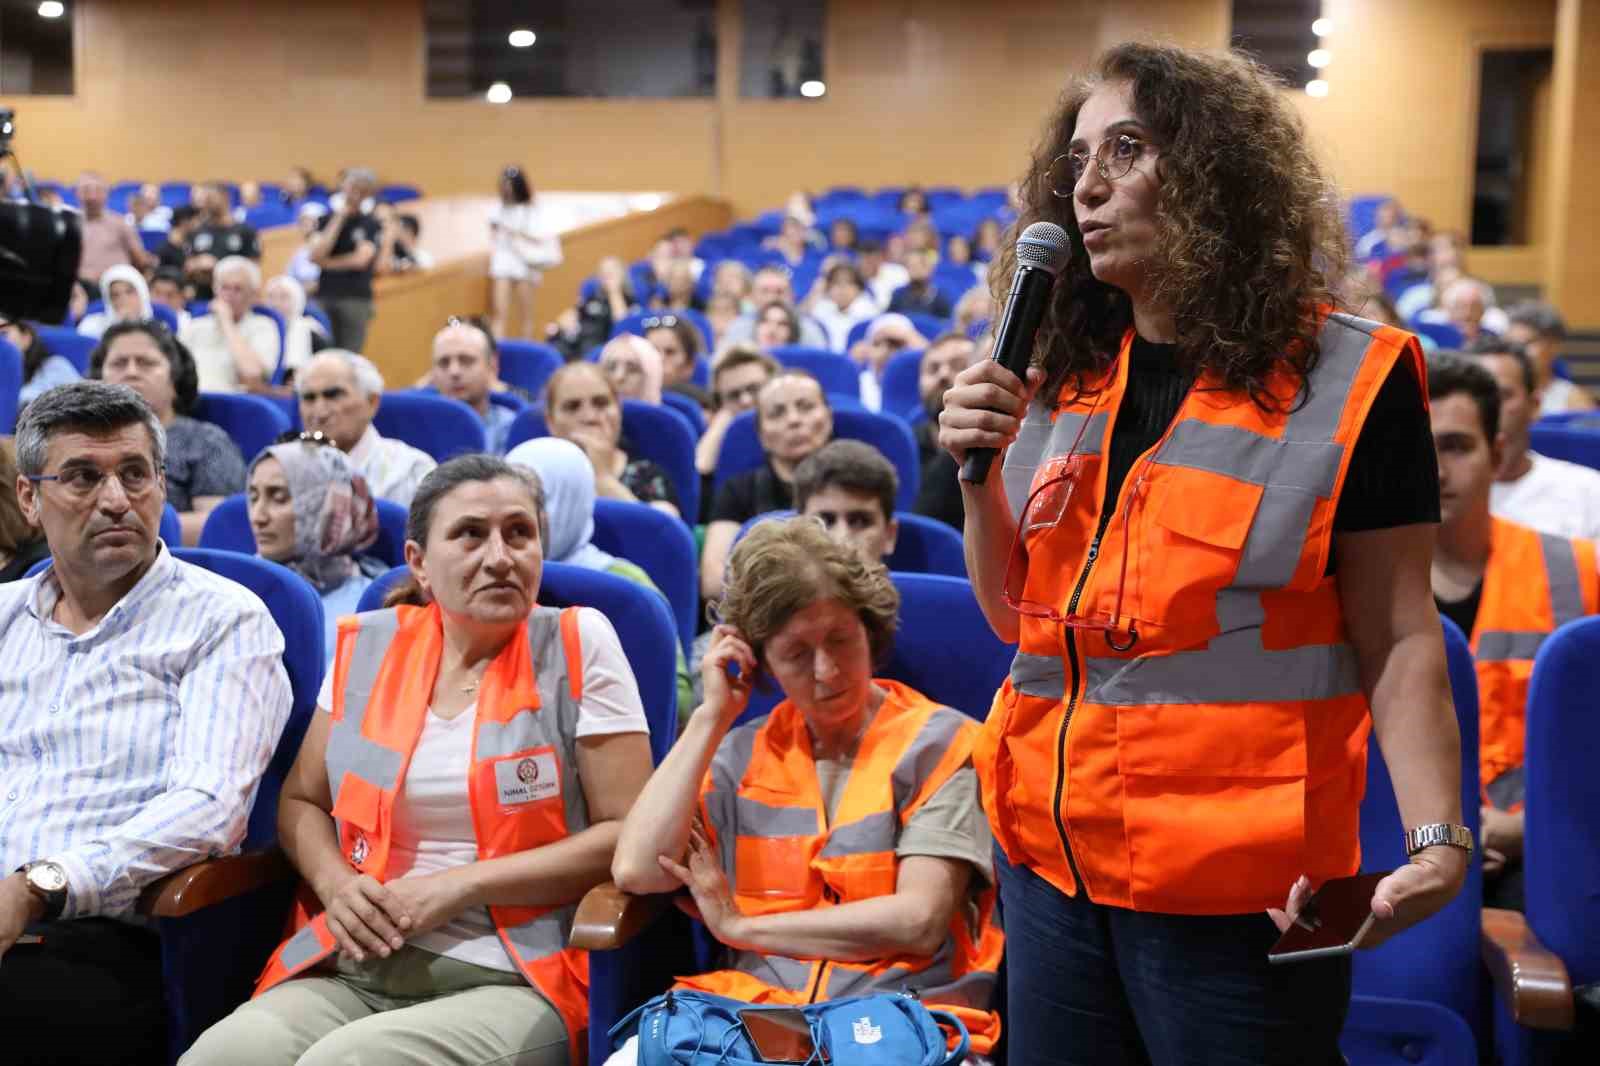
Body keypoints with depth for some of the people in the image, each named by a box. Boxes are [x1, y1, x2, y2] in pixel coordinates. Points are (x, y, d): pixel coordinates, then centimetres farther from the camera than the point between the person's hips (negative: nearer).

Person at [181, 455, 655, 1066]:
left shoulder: (578, 643, -1)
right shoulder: (366, 644, 9)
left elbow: (628, 835, -5)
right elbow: (301, 802, 19)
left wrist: (462, 886, -12)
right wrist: (335, 883, -3)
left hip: (511, 983, -3)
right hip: (353, 972, 3)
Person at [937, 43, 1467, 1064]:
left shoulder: (1349, 381, -8)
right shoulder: (1062, 380, 7)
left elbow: (1399, 641, -8)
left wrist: (1438, 840, -20)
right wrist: (978, 474, -4)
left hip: (1239, 888, -5)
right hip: (1052, 860, 5)